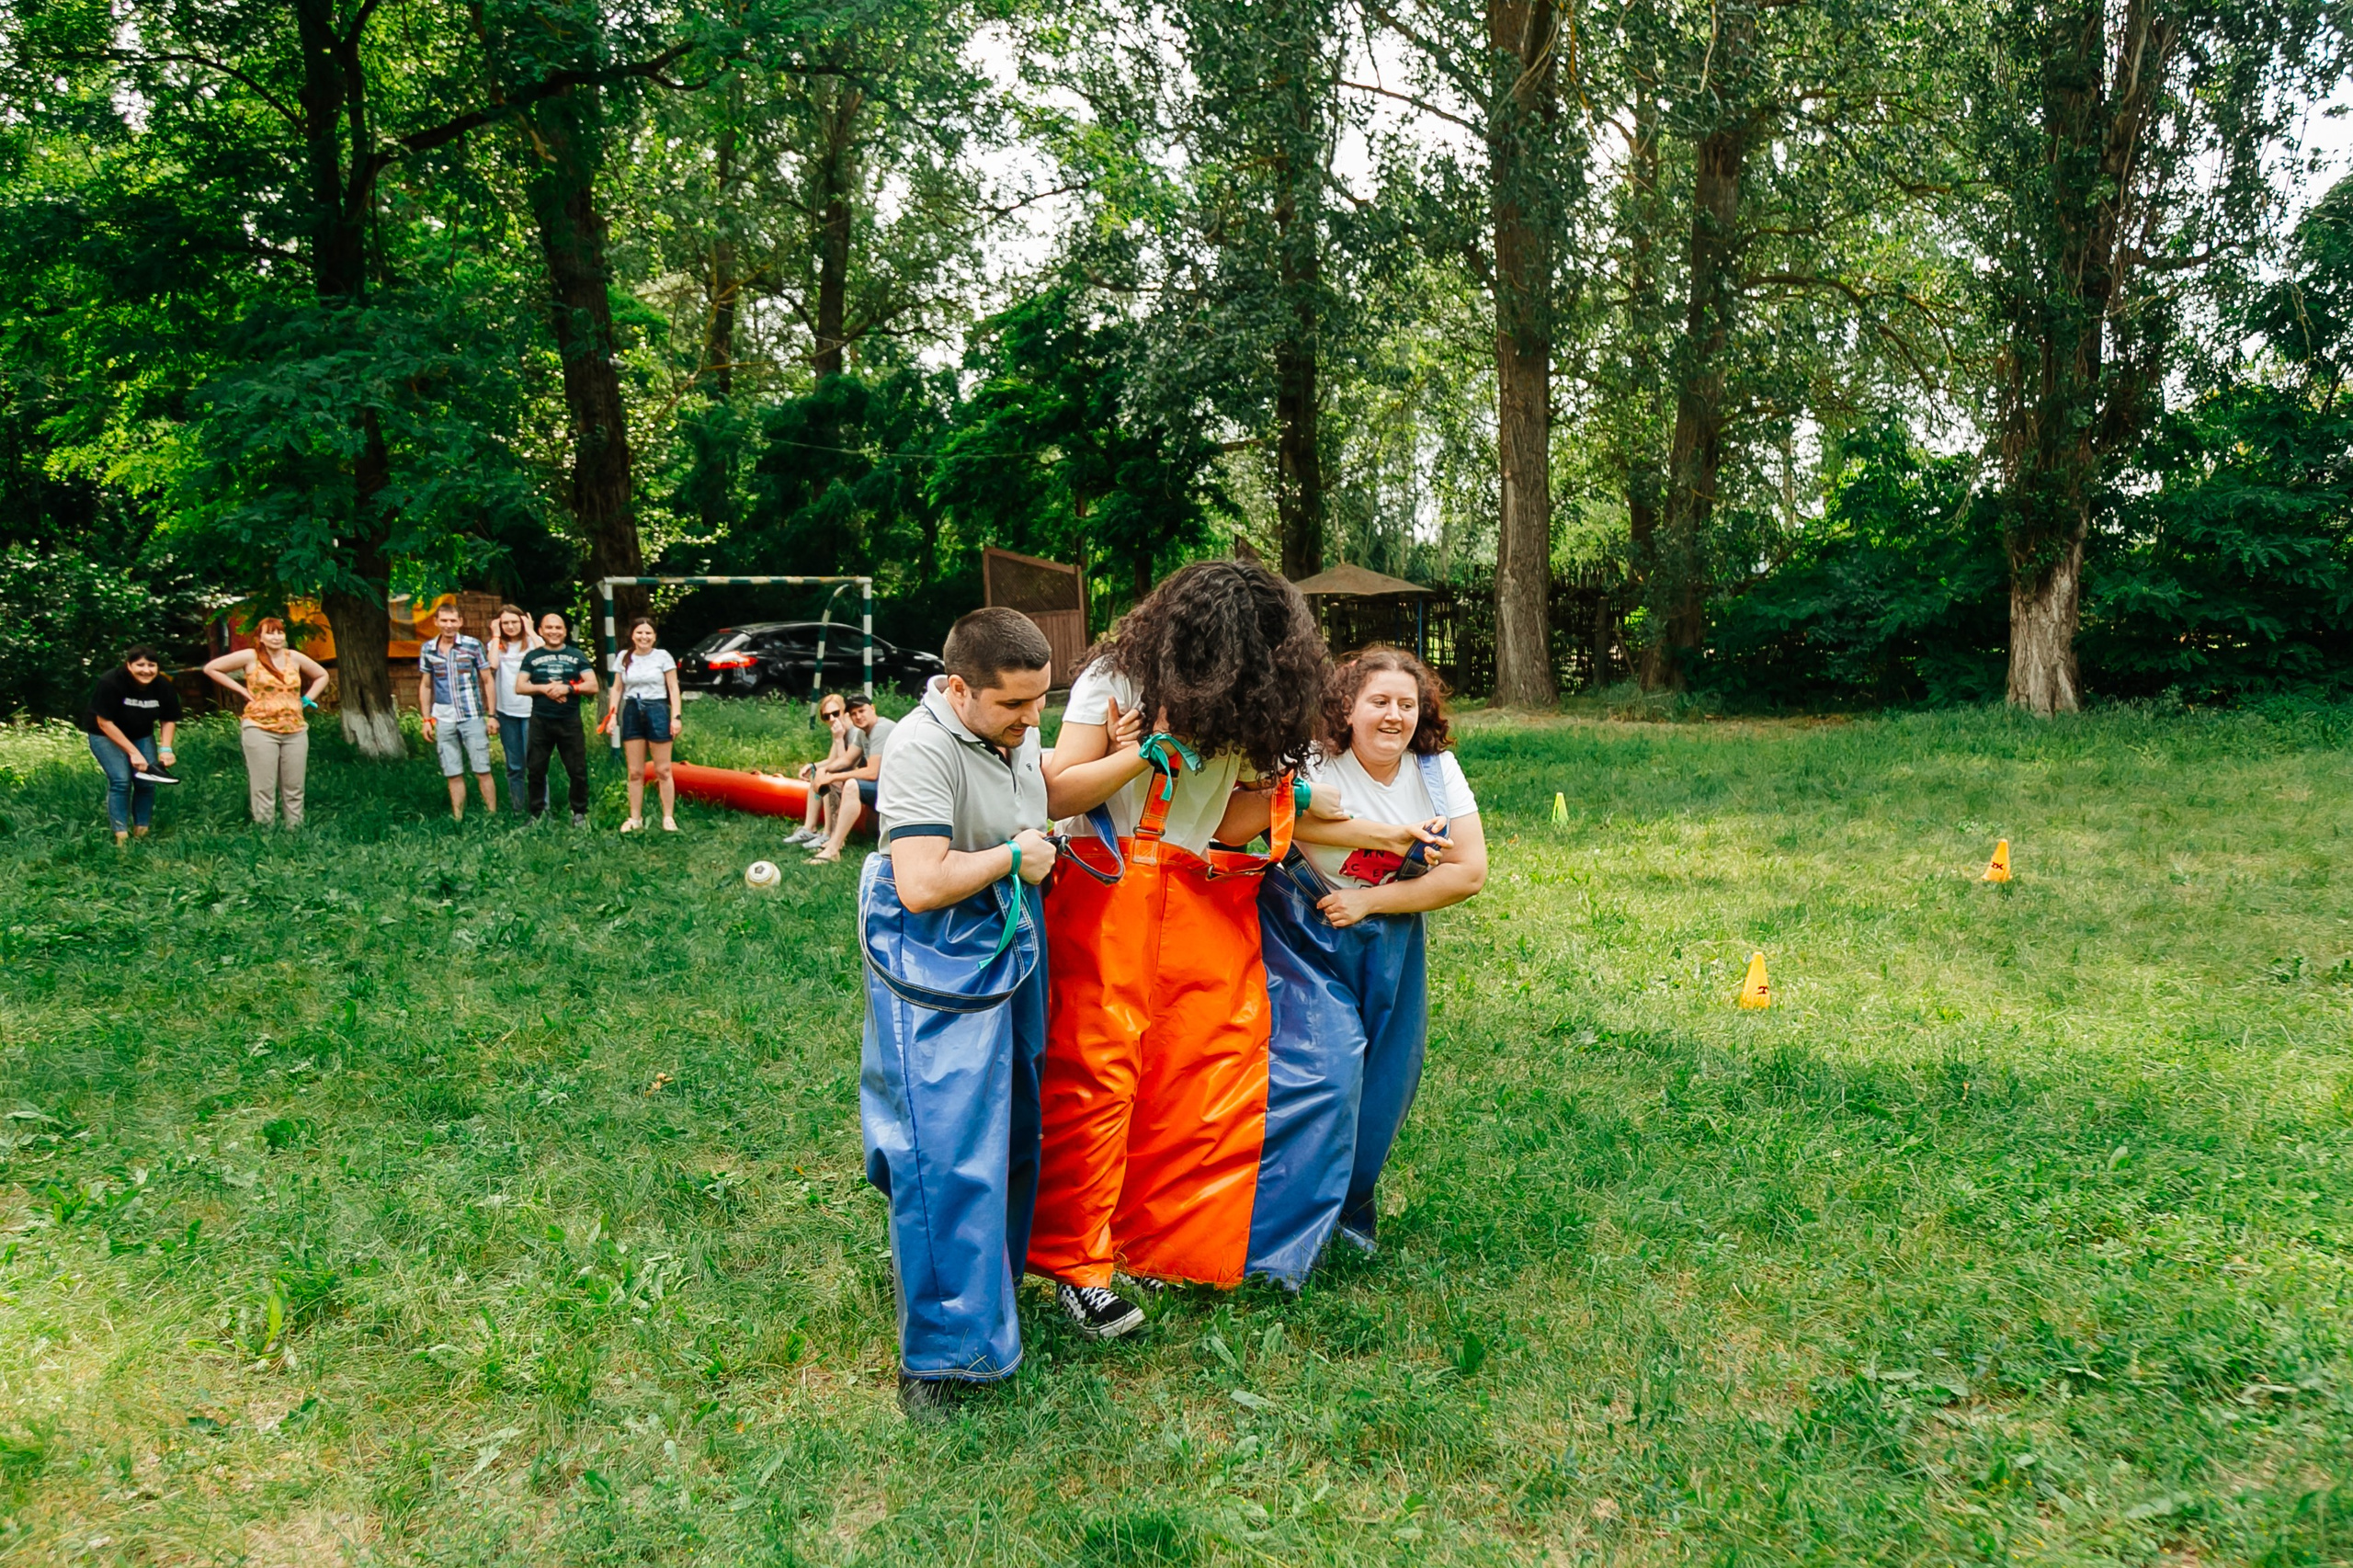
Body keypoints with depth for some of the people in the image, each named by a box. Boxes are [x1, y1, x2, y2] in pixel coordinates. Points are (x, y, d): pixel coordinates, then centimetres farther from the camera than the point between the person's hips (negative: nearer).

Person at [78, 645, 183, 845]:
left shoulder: (163, 686, -17)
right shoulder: (110, 683, -30)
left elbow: (168, 720, -2)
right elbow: (104, 722, -25)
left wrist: (166, 748, -17)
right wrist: (133, 752, -27)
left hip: (141, 734, 4)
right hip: (106, 734, -4)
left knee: (146, 781, -6)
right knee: (121, 780, -17)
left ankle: (142, 830, 6)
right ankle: (121, 835, -12)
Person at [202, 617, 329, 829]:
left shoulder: (294, 658, 10)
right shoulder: (249, 657, 0)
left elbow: (322, 675, 23)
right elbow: (211, 668, 3)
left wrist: (307, 699, 10)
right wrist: (241, 690, -2)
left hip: (295, 731, 4)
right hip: (261, 730, -4)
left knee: (294, 788, 6)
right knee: (263, 788, -5)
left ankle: (296, 830, 11)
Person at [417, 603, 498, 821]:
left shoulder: (473, 645, -2)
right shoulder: (427, 650, 6)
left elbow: (487, 680, 2)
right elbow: (425, 686, 15)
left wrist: (491, 715, -3)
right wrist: (427, 719, 9)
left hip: (472, 717, -3)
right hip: (444, 720, 3)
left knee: (482, 771, -3)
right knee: (453, 774, 7)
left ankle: (493, 816, 3)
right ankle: (457, 819, 14)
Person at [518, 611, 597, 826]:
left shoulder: (577, 656, 8)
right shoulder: (532, 656, 10)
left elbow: (593, 686, 1)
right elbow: (519, 686, 3)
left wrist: (568, 688, -14)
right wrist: (545, 689, -13)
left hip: (570, 721, -1)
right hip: (540, 721, 1)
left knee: (578, 770, 0)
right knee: (535, 770, 5)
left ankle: (579, 814, 11)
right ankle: (537, 814, 16)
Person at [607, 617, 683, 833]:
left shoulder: (663, 657, 1)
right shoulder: (623, 657, 9)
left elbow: (673, 689, 0)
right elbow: (617, 688, 12)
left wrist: (676, 717, -8)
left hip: (657, 711, -3)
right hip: (632, 712, 3)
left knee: (663, 770, 0)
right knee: (635, 772, 5)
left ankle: (669, 817, 3)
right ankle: (635, 818, 10)